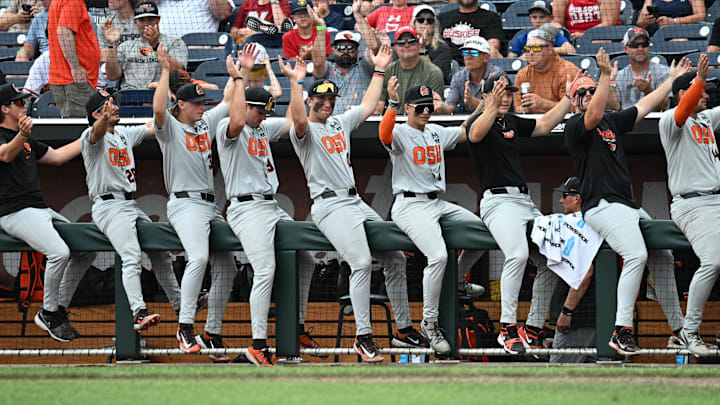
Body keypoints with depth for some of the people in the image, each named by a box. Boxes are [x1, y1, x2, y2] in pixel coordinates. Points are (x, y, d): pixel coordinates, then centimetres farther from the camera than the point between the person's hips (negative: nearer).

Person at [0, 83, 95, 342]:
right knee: (59, 252, -28)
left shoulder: (28, 141, 24)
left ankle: (56, 309, 11)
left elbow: (57, 156, 30)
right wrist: (21, 136, -50)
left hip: (41, 211, 10)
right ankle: (49, 313, -14)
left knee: (87, 251, 5)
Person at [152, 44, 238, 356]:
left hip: (211, 206, 8)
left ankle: (212, 334, 9)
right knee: (198, 257, -29)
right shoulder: (170, 128, -2)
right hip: (185, 204, -8)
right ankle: (185, 328, -29)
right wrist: (165, 71, -23)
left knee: (226, 266, 3)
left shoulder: (206, 124, 18)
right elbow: (158, 109, -21)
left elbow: (228, 101, 25)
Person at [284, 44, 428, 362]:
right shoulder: (306, 130, -3)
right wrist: (295, 82, -32)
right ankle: (363, 338, -25)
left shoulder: (340, 123, 19)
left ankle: (404, 330, 15)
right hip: (330, 206, -9)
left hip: (357, 203, 9)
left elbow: (368, 106, 26)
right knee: (361, 263, -26)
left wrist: (379, 70, 25)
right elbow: (299, 120, -26)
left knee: (396, 259, 6)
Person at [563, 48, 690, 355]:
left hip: (629, 206, 9)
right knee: (636, 255, -28)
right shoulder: (575, 126, -4)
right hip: (602, 206, -9)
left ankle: (679, 329, 19)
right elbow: (595, 114, -24)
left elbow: (644, 106, 27)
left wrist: (673, 79, 29)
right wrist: (606, 74, -30)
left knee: (663, 255, 10)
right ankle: (622, 331, -31)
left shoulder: (612, 122, 20)